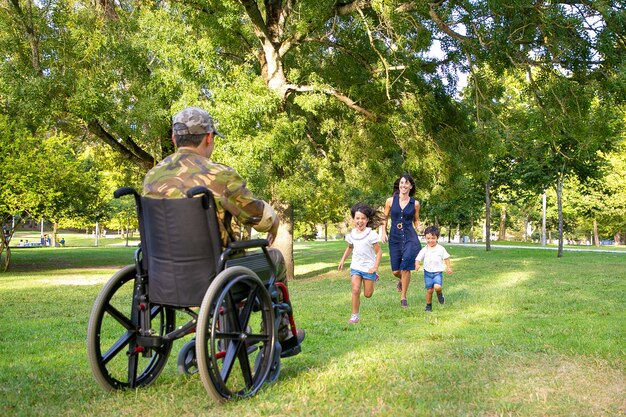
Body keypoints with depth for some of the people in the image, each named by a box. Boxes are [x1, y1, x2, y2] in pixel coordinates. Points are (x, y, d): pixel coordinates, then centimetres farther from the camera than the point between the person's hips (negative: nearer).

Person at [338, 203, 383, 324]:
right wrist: (342, 260, 13)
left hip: (368, 267, -3)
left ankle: (373, 278, 40)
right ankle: (355, 315, -3)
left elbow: (379, 251, -11)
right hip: (355, 266, 3)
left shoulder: (371, 234, -16)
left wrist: (375, 267, -16)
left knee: (368, 294, 8)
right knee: (355, 290, -14)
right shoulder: (351, 234, -1)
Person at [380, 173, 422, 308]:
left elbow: (416, 220, 14)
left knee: (405, 268, -12)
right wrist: (383, 233, 1)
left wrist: (419, 227, -7)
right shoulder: (390, 201, 1)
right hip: (394, 238, 2)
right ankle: (402, 280, 45)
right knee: (396, 271, 6)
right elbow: (385, 218, 13)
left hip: (410, 238, -1)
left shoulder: (415, 203, 2)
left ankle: (403, 298, 6)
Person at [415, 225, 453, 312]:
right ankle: (429, 305, 21)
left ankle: (439, 294, 12)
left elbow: (446, 258, 7)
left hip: (438, 272, -2)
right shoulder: (424, 250, -1)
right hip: (428, 272, 2)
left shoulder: (441, 249, -4)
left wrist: (448, 267, 1)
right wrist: (417, 265, -20)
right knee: (429, 290, 4)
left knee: (437, 287, -23)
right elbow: (418, 259, -1)